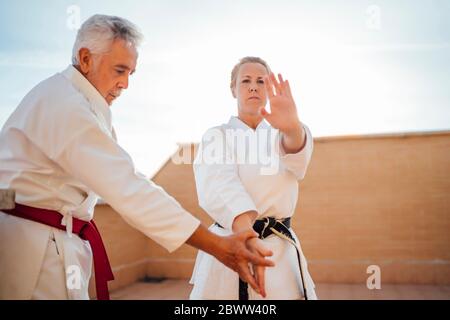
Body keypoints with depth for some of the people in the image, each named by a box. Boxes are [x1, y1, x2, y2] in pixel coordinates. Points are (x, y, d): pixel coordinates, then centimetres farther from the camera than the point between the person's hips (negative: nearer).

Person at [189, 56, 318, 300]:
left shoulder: (280, 135, 7)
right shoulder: (216, 137, 0)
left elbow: (296, 150, -19)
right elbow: (220, 188, -20)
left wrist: (292, 127, -43)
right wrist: (248, 238, -37)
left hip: (281, 250, 2)